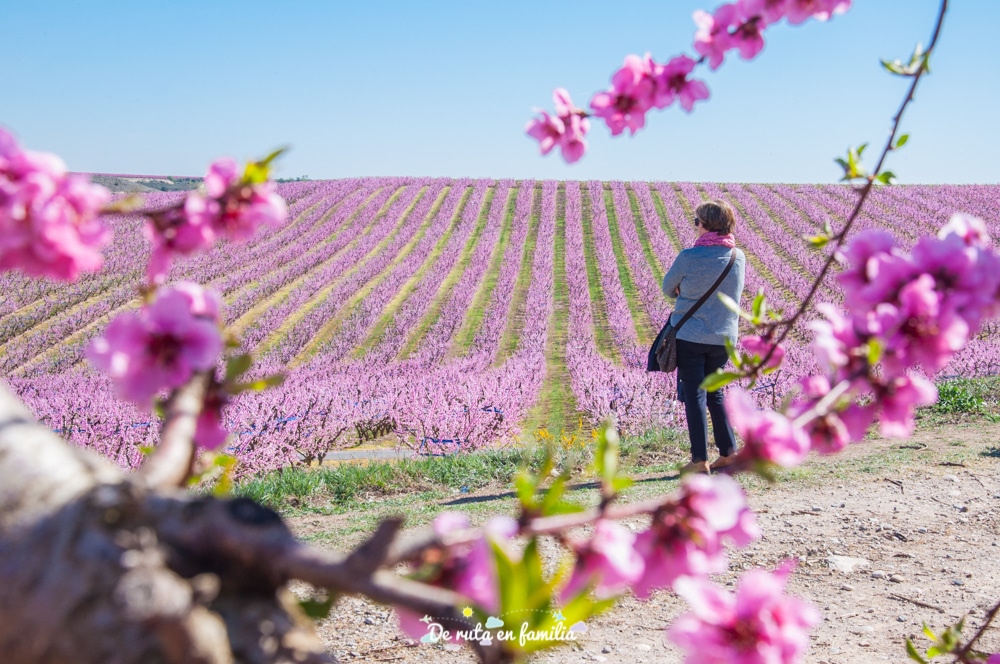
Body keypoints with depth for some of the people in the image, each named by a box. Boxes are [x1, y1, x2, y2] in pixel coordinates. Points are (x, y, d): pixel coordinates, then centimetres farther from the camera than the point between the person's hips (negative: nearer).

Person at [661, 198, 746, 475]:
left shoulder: (689, 257, -15)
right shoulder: (738, 258, 1)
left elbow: (668, 288, 0)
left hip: (690, 336, -5)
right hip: (724, 337, 5)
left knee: (694, 395, 2)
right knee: (715, 394, 18)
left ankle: (700, 460, 3)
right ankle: (728, 452, 17)